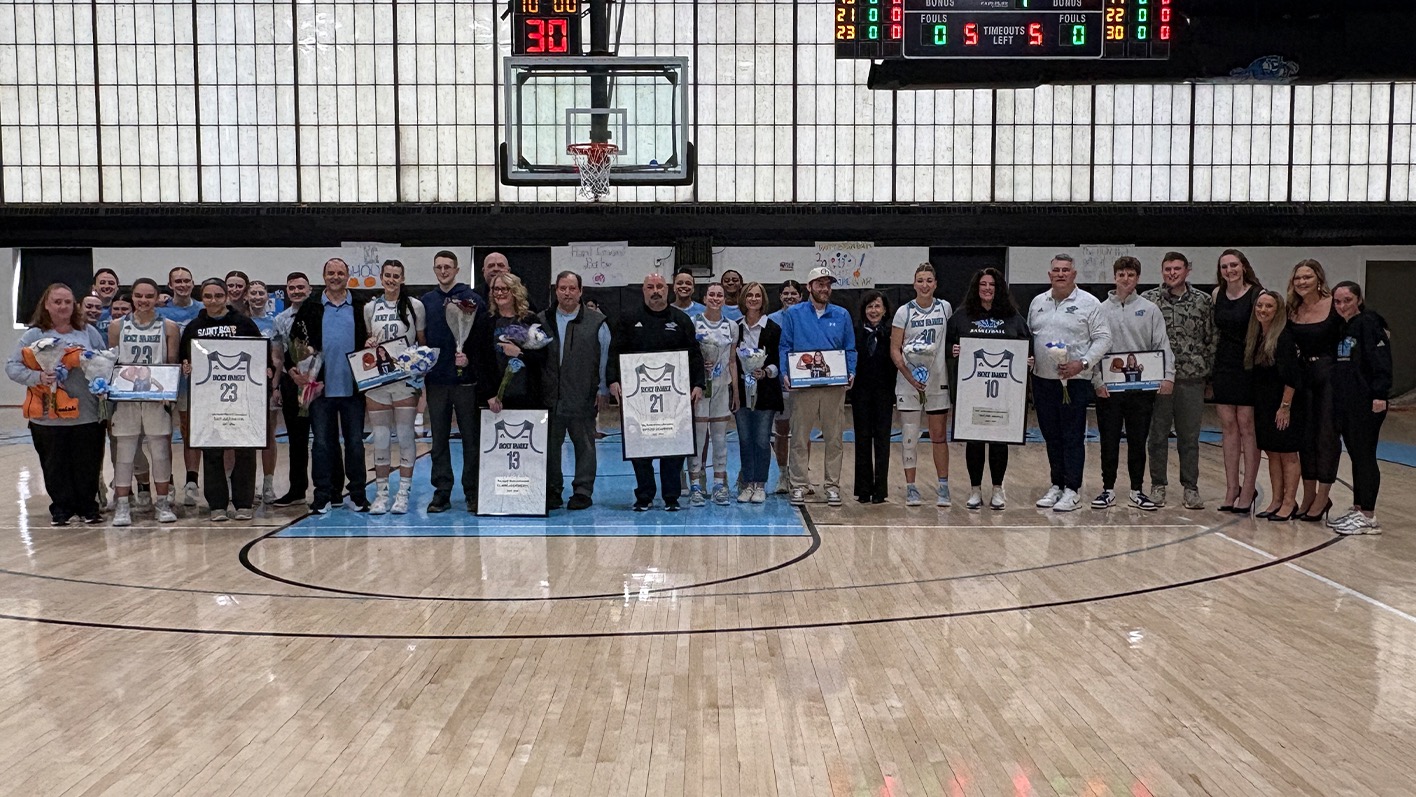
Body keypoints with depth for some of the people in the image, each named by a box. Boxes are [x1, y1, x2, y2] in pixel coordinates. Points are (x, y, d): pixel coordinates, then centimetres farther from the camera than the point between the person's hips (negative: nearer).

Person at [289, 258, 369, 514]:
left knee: (355, 442, 4)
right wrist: (293, 369, -4)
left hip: (353, 387, 0)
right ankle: (323, 495, 10)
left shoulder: (361, 307, 6)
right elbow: (295, 341, 8)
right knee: (322, 442, 4)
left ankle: (358, 495, 13)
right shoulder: (311, 308, 7)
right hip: (321, 386, 0)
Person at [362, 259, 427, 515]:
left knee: (406, 435, -1)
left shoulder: (415, 306, 3)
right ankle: (381, 492, 12)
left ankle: (403, 493, 5)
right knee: (380, 437, 4)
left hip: (406, 378, -2)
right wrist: (368, 345, -3)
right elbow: (366, 340, 19)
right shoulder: (370, 308, 9)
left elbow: (423, 342, 7)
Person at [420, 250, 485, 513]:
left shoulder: (471, 299, -2)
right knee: (439, 439, 8)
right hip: (436, 380, 4)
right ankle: (441, 492, 15)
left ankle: (473, 492, 11)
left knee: (471, 438, 3)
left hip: (465, 379, -4)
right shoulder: (427, 301, 10)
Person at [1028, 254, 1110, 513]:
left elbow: (1103, 338, -5)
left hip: (1074, 382, -5)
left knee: (1073, 437, -2)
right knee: (1051, 436, 11)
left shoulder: (1089, 303, -3)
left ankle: (1072, 489, 3)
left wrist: (1082, 363, -16)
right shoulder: (1038, 302, 12)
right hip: (1042, 380, 5)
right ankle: (1057, 485, 21)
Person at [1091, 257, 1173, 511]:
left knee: (1138, 441, 7)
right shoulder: (1101, 310, 4)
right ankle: (1108, 489, 16)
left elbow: (1162, 345, 0)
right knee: (1109, 441, 5)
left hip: (1141, 386, 0)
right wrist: (1097, 380, -8)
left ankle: (1138, 490, 17)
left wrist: (1168, 375, -12)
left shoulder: (1150, 309, 4)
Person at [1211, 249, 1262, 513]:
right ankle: (1231, 488, 13)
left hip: (1248, 365, -5)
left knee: (1247, 426, -3)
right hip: (1223, 365, 5)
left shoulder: (1256, 294, -8)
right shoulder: (1217, 294, 9)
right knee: (1228, 427, 7)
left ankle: (1248, 489, 2)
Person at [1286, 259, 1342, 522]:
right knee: (1305, 436, 9)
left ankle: (1322, 498, 8)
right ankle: (1308, 496, 20)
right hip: (1303, 376, 5)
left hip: (1330, 375, -5)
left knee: (1326, 436, 0)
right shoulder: (1291, 311, 4)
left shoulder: (1334, 307, -9)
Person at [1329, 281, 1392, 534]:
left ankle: (1368, 517, 2)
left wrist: (1380, 395, -24)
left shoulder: (1369, 323, -10)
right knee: (1356, 457, 14)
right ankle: (1358, 510, 22)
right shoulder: (1340, 328, 14)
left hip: (1366, 404, -8)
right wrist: (1336, 397, 14)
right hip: (1345, 403, 8)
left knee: (1365, 456, -4)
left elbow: (1382, 361, -18)